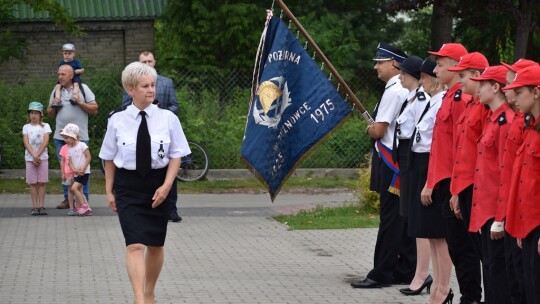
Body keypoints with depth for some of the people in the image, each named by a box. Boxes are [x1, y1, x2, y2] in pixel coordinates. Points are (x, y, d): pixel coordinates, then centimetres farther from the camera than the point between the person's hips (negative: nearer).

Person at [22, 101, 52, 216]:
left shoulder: (45, 126, 2)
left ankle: (41, 206, 1)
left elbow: (45, 142, -7)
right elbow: (26, 142, -4)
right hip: (30, 158, 1)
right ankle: (35, 206, 1)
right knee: (33, 183, 0)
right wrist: (34, 156, -16)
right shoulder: (26, 127, 5)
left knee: (41, 183, -1)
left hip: (43, 158, -1)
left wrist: (38, 155, -13)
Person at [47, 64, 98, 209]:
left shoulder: (82, 88, 1)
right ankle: (67, 198, 12)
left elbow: (94, 109, -1)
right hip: (61, 137, 4)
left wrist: (80, 102, -13)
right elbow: (50, 114, 19)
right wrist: (53, 106, -2)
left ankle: (84, 198, 3)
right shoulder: (56, 91, 12)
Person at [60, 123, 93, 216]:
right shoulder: (69, 149, 10)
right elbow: (70, 162, 5)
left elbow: (88, 157, -13)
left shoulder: (82, 145, -9)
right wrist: (74, 170, -14)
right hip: (76, 173, 8)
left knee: (74, 188, -18)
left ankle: (83, 206, -10)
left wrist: (83, 169, -18)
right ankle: (87, 208, 12)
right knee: (79, 191, 6)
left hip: (84, 172, -8)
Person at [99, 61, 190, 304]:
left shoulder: (168, 118, -2)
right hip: (128, 186, -2)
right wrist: (109, 190, 4)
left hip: (158, 186, 2)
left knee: (155, 245, 13)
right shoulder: (117, 120, -2)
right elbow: (109, 158, 6)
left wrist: (166, 186, -10)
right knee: (135, 245, -15)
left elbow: (176, 155, 0)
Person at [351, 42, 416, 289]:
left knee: (390, 219, -7)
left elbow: (378, 130, -18)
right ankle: (405, 271, 16)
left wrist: (370, 129, 3)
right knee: (403, 218, 12)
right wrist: (377, 129, 11)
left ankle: (382, 274, -5)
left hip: (390, 162, -10)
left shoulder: (393, 92, -15)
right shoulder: (407, 91, 14)